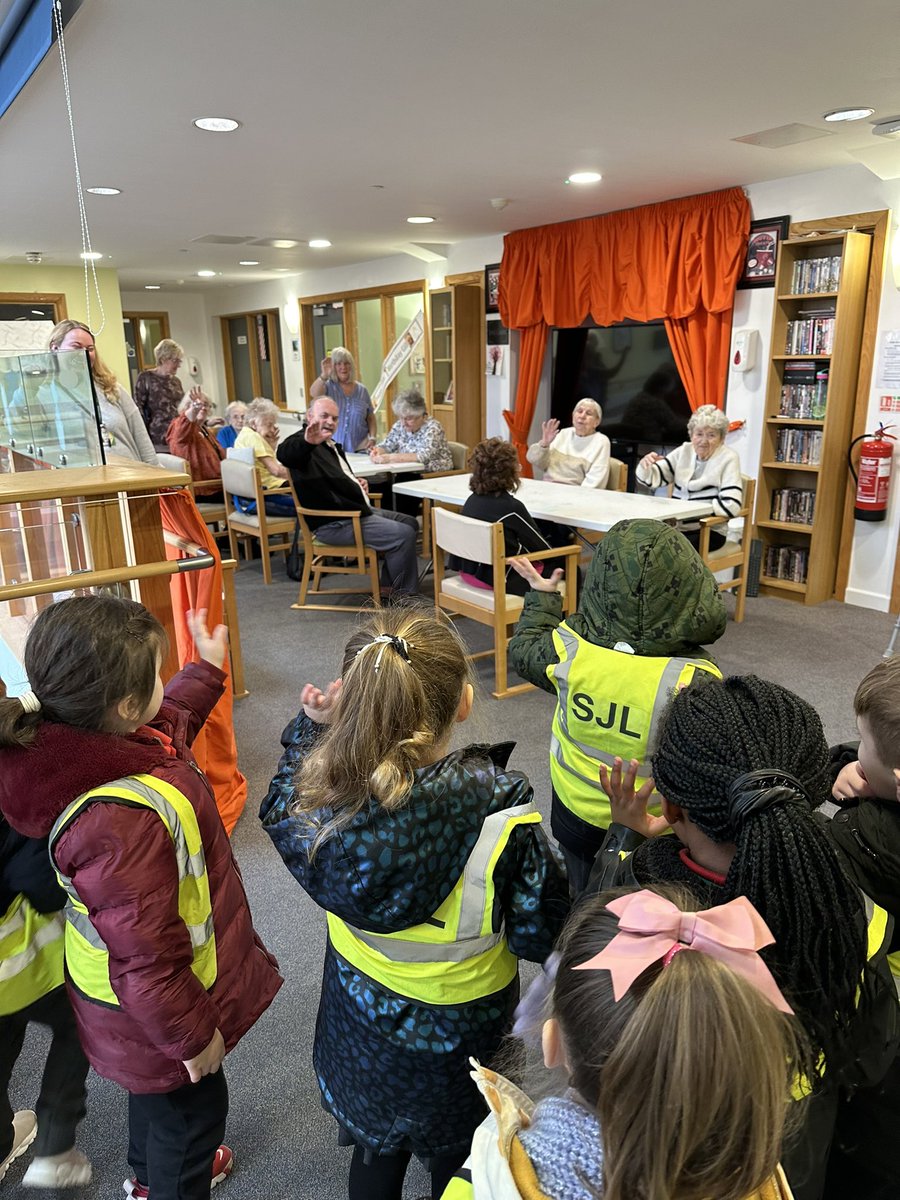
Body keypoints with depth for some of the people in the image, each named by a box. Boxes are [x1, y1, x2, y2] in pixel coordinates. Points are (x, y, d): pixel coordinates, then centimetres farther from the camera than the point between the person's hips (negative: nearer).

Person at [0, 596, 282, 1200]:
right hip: (150, 1009, -9)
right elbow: (145, 954, -34)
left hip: (140, 985, 9)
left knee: (157, 1096, 36)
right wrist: (192, 1035, -18)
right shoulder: (121, 821, -44)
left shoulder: (85, 743, -15)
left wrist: (208, 669, 15)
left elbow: (170, 722, 10)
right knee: (190, 1109, 21)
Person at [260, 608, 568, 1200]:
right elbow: (539, 936, -23)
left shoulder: (325, 790, -28)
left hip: (359, 1009, 3)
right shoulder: (499, 807, -37)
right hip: (459, 1021, -2)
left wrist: (312, 728, -5)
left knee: (377, 1147, 33)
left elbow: (281, 815, -2)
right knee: (455, 1151, 31)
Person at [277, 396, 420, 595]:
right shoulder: (304, 444, -11)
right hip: (334, 524, -11)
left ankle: (390, 584, 17)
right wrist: (307, 442, -58)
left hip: (356, 511, 11)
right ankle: (405, 597, -5)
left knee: (409, 523, 14)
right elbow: (284, 454, -37)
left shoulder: (331, 445, 20)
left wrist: (357, 484, 14)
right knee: (403, 534, -19)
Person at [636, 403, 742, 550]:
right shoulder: (684, 451, 10)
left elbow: (731, 505, -15)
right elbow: (651, 478, 7)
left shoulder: (728, 459, -5)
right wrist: (645, 465, -15)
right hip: (676, 527, 5)